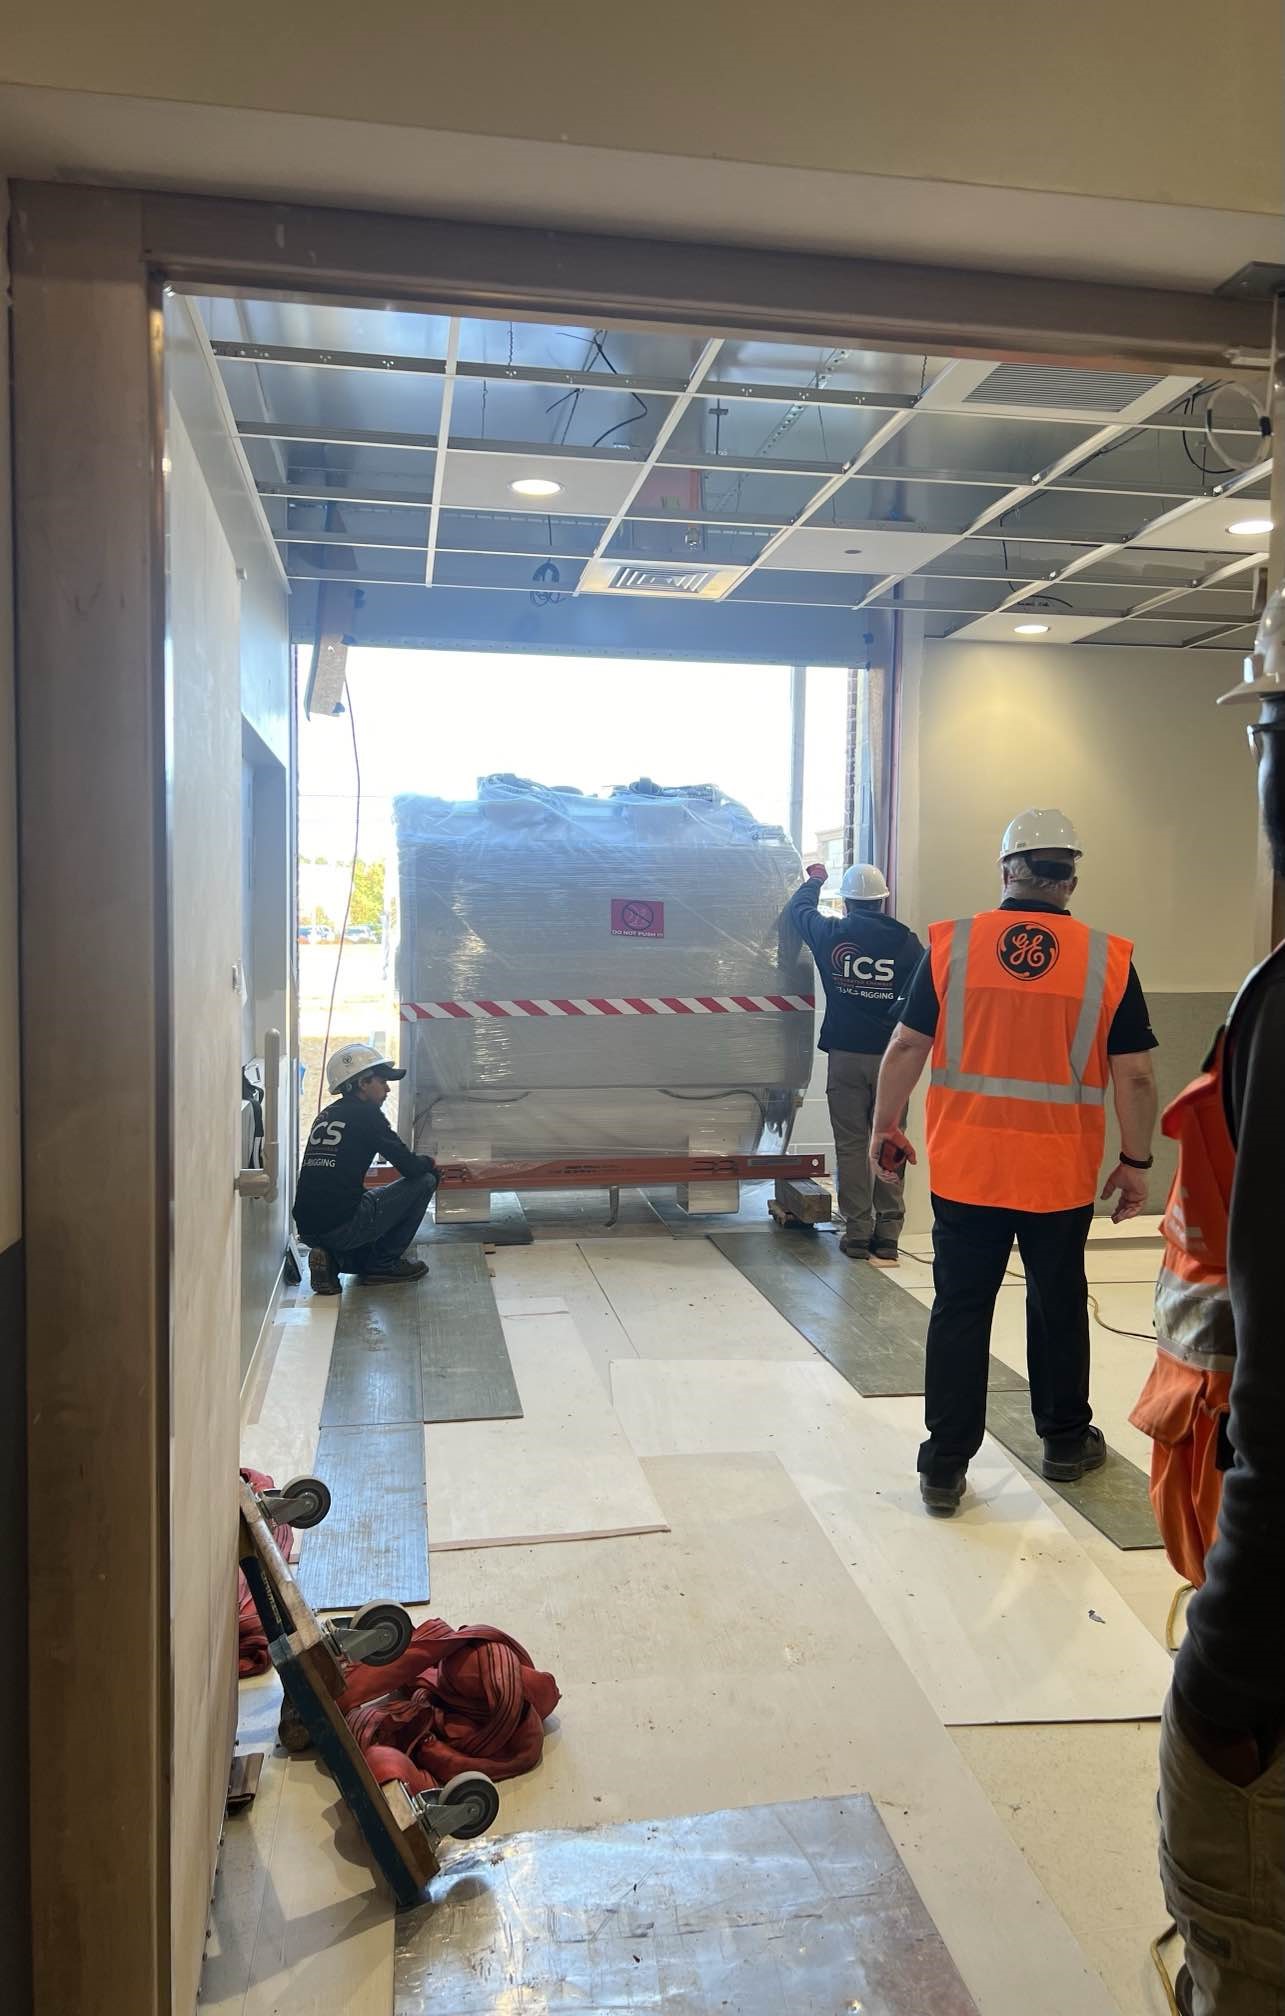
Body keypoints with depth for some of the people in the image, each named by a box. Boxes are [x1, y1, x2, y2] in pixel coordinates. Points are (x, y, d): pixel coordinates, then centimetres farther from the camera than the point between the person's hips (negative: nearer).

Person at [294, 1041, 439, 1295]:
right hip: (342, 1226, -8)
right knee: (425, 1181, 3)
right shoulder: (365, 1113, -5)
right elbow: (410, 1167, -10)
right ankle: (384, 1262, 8)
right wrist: (429, 1163, 15)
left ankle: (332, 1259, 9)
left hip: (307, 1230, 8)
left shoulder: (326, 1115, 18)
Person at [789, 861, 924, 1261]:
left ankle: (857, 1232, 7)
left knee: (851, 1146, 6)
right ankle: (887, 1233, 10)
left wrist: (814, 879, 38)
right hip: (890, 1057, 0)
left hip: (845, 1055, 0)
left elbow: (799, 907, 19)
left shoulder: (831, 934, -1)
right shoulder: (905, 941, -3)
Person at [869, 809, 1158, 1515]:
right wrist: (1135, 1162, 7)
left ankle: (945, 1465, 14)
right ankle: (1065, 1442, 36)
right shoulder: (1107, 959, -6)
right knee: (1058, 1305, 18)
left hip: (964, 1168, 0)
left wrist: (885, 1125, 11)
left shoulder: (952, 944, -5)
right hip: (1061, 1175, 0)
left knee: (959, 1310, 9)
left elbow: (905, 1046, -2)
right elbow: (1134, 1075, -4)